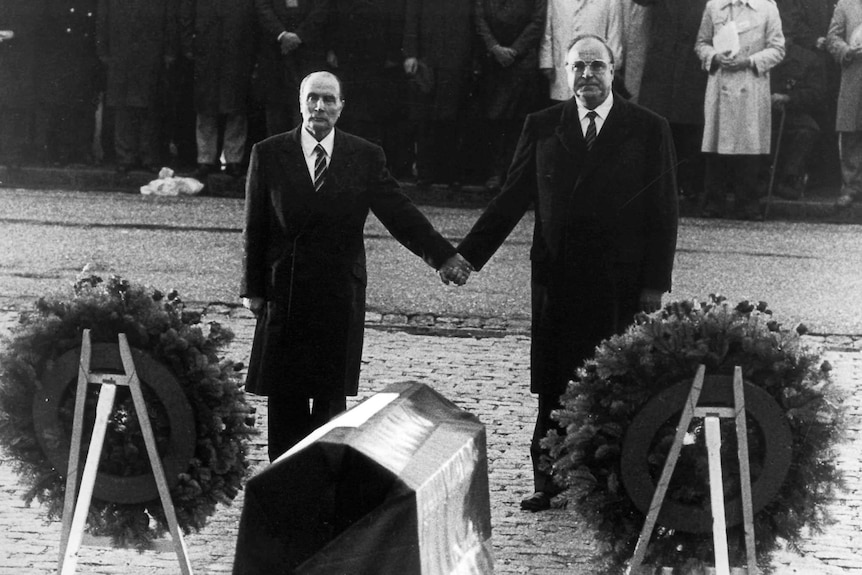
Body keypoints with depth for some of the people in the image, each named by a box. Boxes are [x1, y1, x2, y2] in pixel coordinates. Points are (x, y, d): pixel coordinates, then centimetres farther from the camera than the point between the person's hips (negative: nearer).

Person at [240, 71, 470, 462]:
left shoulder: (365, 158, 4)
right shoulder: (269, 155, 3)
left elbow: (400, 213, 2)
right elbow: (254, 228, 4)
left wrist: (443, 255, -9)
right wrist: (252, 288, 1)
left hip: (340, 295, 0)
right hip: (284, 293, 0)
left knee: (332, 395, 2)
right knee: (284, 396, 2)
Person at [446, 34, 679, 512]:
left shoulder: (648, 130, 1)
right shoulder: (542, 127, 7)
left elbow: (663, 213, 0)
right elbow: (511, 199, 8)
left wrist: (655, 283, -5)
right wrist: (468, 254, 0)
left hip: (620, 284, -2)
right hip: (556, 278, 2)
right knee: (553, 387, 4)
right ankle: (548, 480, 12)